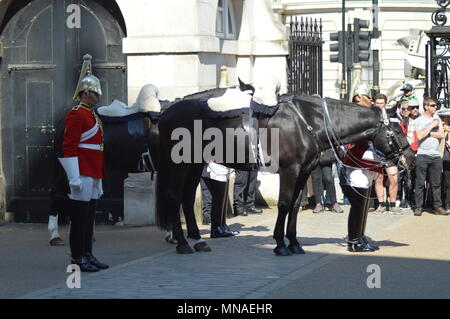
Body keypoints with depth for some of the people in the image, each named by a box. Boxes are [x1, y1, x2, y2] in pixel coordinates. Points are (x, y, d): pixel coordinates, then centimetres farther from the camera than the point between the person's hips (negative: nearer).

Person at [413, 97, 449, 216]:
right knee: (420, 183, -2)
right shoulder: (418, 120, 2)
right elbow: (419, 136, -12)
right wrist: (431, 126, -7)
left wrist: (428, 133, -5)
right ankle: (418, 207, 3)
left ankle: (438, 206, 8)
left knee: (436, 183, 5)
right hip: (422, 155, -4)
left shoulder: (437, 118, 14)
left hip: (436, 155, 4)